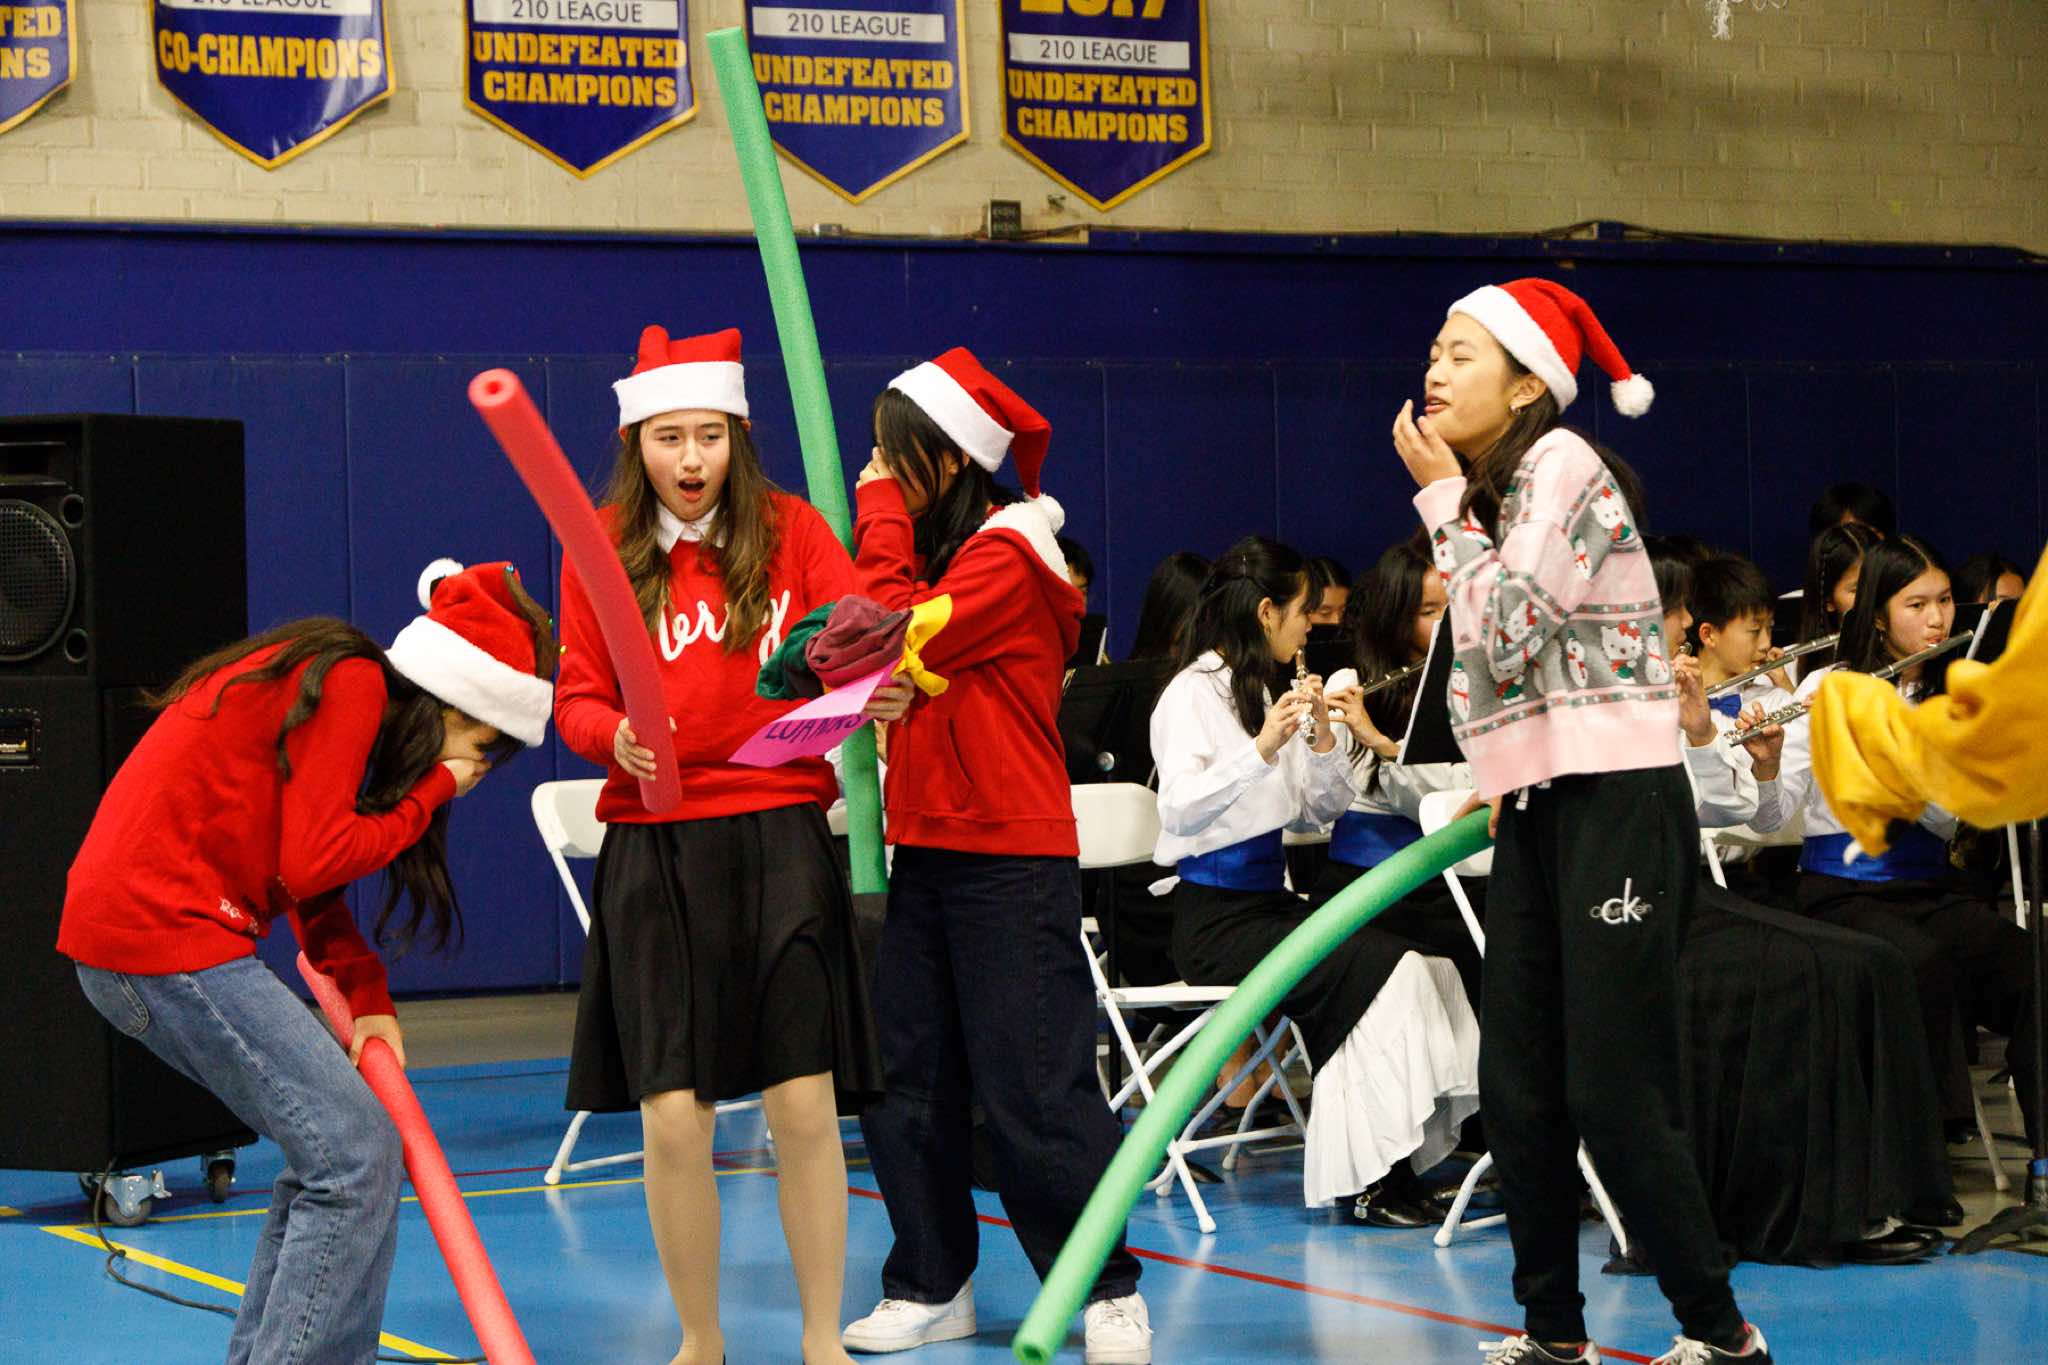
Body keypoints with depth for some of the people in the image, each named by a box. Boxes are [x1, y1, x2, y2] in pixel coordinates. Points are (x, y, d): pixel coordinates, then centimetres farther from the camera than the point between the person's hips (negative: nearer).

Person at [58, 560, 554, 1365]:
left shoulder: (335, 685, 19)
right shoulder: (353, 685, -10)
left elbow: (306, 872, 19)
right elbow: (311, 864, -16)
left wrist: (365, 998, 7)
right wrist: (430, 792, -3)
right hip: (163, 931, -10)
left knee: (332, 1148, 15)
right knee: (357, 1153, -12)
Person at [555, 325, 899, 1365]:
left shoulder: (792, 530, 4)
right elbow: (576, 697, 4)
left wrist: (887, 691, -26)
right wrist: (615, 736, -18)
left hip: (780, 839, 0)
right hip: (654, 850, 0)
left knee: (804, 1106, -2)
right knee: (673, 1120, -2)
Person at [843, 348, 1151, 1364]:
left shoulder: (1006, 557, -11)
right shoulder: (939, 551, 16)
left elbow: (903, 639, -22)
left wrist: (881, 516, -12)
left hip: (1011, 864, -9)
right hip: (926, 851, 9)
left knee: (1034, 1087, -7)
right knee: (904, 1080, 9)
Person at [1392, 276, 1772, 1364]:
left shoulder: (1563, 465, -10)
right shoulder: (1492, 490, 17)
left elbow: (1507, 634, -18)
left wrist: (1444, 500, -9)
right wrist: (1492, 783, 10)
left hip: (1615, 802, -9)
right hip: (1535, 810, 9)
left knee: (1613, 1093, -9)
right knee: (1517, 1088, 6)